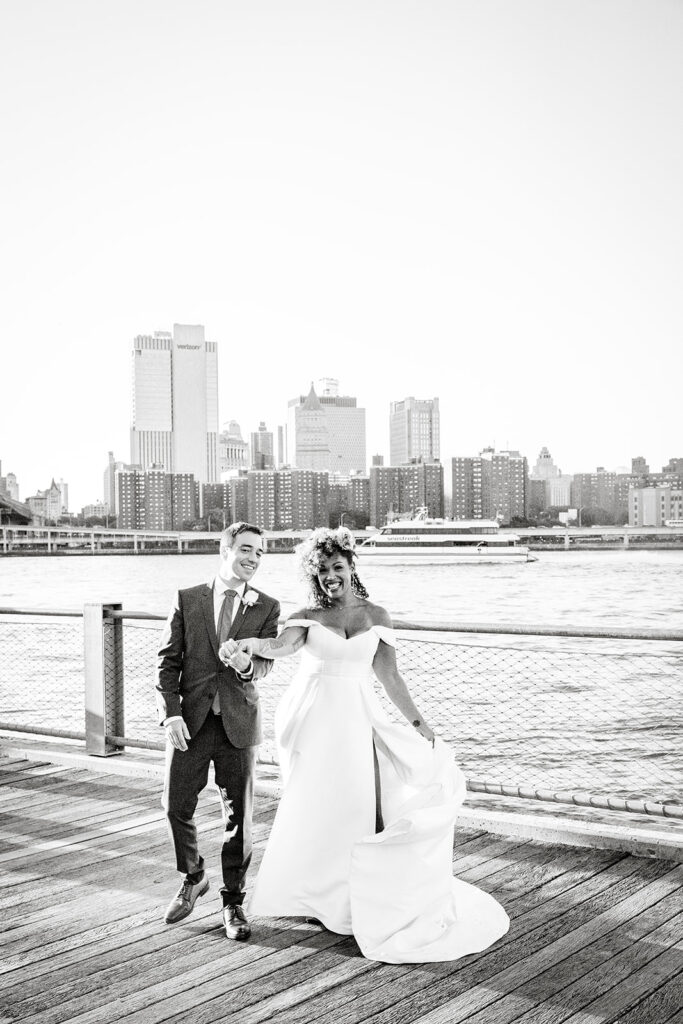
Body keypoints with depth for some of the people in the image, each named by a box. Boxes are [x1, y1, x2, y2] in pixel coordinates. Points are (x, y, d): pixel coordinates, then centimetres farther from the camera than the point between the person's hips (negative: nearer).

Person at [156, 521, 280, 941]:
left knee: (239, 816, 5)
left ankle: (234, 901, 23)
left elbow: (266, 662, -8)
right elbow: (168, 662, 1)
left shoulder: (267, 607, 2)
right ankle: (194, 878, 34)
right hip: (191, 721, 1)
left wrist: (245, 663, -31)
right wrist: (171, 712, -10)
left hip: (238, 722, 0)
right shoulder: (187, 600, 3)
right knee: (177, 807, 6)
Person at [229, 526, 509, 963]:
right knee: (314, 805, 6)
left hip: (357, 718, 1)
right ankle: (312, 892, 24)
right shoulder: (309, 616, 0)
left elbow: (389, 674, 7)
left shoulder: (376, 615, 4)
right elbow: (283, 645, -20)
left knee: (358, 803, -2)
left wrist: (416, 718, 3)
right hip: (316, 717, -1)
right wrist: (255, 644, -42)